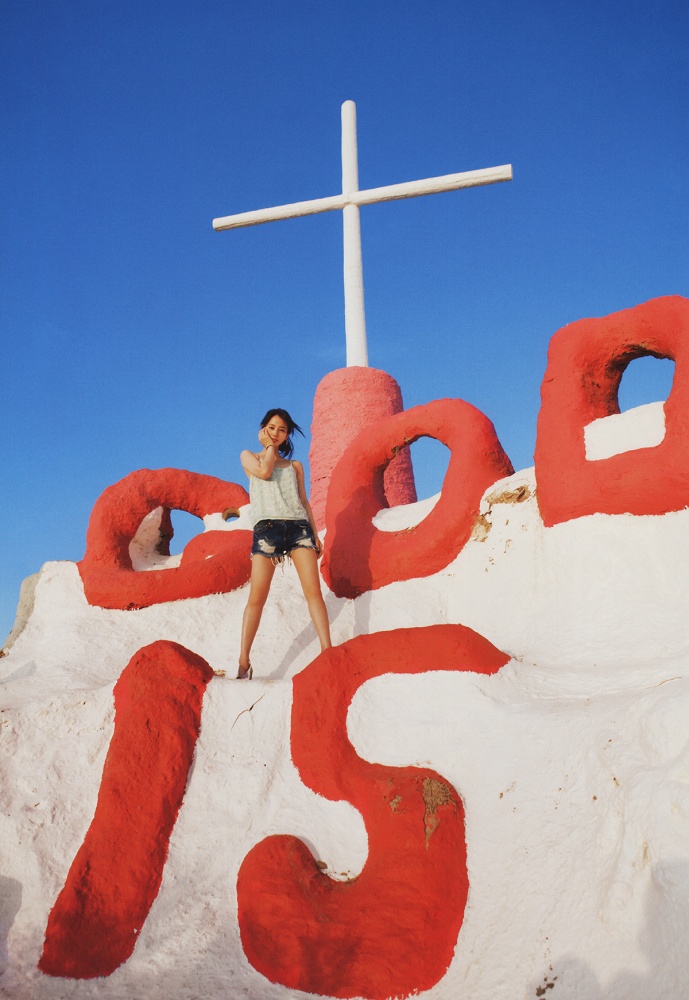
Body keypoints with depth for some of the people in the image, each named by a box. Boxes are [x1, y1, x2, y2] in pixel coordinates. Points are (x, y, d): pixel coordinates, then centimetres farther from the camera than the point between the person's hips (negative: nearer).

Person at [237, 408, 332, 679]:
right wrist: (269, 446, 11)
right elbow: (264, 472, -3)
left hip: (298, 526, 2)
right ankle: (243, 662, -8)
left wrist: (315, 534, 11)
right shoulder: (249, 457, 18)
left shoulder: (295, 466, 23)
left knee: (313, 591, -11)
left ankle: (327, 651, -15)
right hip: (267, 526, -2)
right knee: (257, 597, -10)